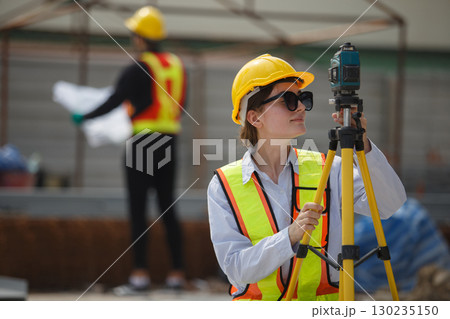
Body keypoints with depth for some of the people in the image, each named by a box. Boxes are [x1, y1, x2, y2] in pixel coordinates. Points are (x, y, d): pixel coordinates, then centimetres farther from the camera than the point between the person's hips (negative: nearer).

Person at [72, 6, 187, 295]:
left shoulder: (139, 69, -11)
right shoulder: (177, 65, 9)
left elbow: (114, 102, -9)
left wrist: (84, 118, 5)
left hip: (142, 144, -6)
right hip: (169, 144, 6)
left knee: (138, 209, -4)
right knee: (168, 208, 10)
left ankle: (141, 273, -8)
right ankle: (177, 272, 9)